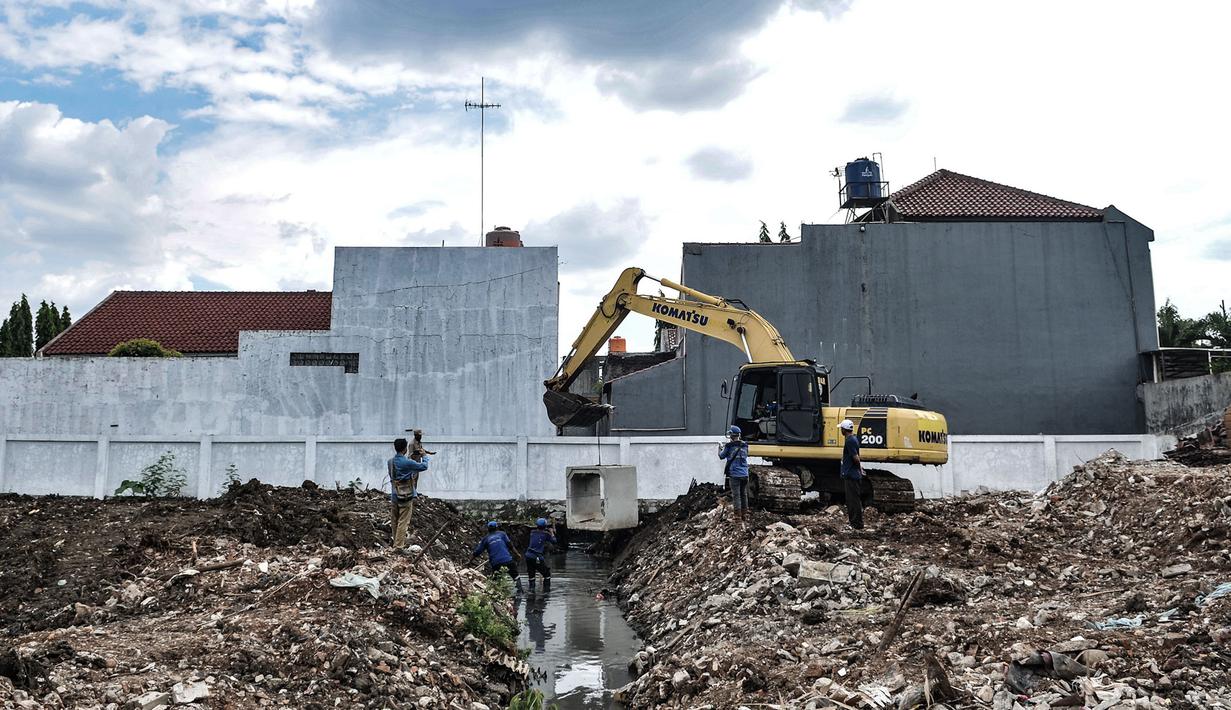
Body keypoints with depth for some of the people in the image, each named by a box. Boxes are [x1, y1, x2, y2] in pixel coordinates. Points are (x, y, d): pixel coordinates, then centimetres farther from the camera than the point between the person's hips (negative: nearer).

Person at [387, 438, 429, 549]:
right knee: (403, 522, -2)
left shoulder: (391, 461, 1)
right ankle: (398, 546, -2)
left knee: (395, 521, 18)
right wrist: (424, 456, 6)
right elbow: (424, 466, -11)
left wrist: (409, 457, 18)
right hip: (405, 497, -7)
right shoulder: (407, 462, -20)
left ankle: (396, 542, 31)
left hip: (394, 496, 7)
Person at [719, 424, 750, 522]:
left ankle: (738, 516, -4)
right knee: (744, 495, 14)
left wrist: (720, 449, 25)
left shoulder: (729, 446, -9)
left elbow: (721, 456, 4)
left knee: (736, 495, -2)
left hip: (734, 474, -5)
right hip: (744, 474, 5)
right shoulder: (744, 445, 6)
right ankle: (743, 515, 20)